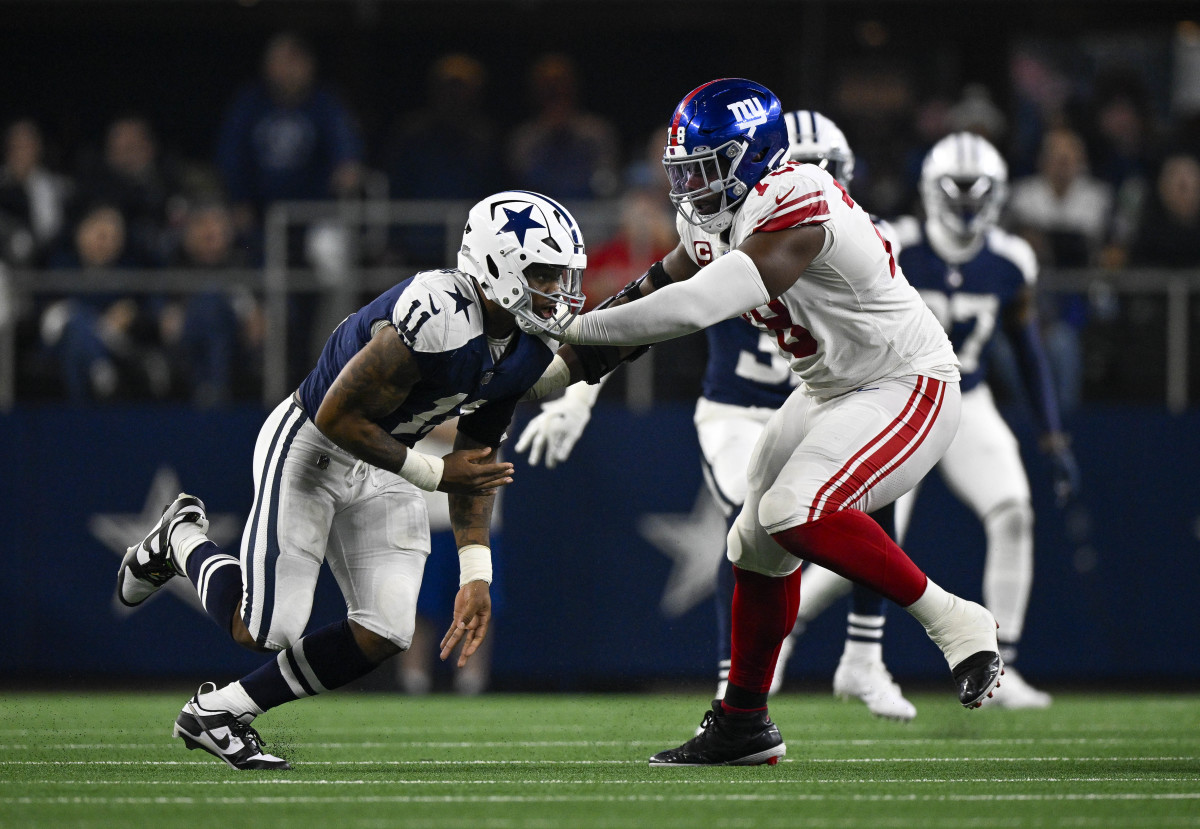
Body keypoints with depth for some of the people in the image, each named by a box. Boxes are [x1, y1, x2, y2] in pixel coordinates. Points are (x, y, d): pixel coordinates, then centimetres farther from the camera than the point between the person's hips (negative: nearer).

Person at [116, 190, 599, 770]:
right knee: (264, 630, -8)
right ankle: (183, 540, 23)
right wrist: (434, 474, -20)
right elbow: (337, 417, -27)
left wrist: (475, 577, -3)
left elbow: (477, 462, 4)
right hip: (309, 447, -8)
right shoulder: (437, 318, -33)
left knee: (383, 636, -3)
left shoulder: (529, 350, -6)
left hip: (380, 471, 8)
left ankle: (217, 713, 12)